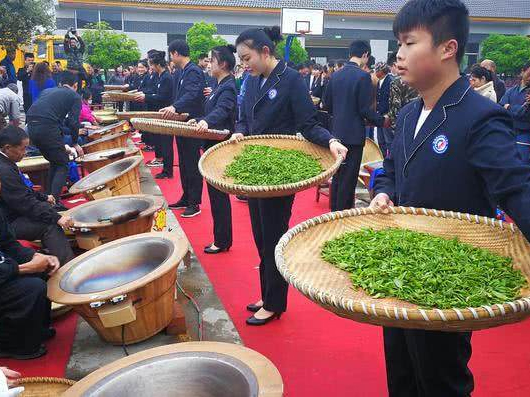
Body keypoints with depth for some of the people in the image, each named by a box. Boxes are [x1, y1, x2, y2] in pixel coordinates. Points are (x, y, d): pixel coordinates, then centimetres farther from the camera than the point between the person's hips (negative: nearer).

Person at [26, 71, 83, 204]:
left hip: (31, 127, 7)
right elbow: (73, 122, 0)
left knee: (54, 162, 23)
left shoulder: (47, 91, 29)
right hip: (48, 127, -7)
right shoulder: (75, 96, 11)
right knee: (62, 165, 4)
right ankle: (54, 202, -8)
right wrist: (75, 143, 13)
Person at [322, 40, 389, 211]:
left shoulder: (335, 75, 5)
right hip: (353, 134, -7)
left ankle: (334, 210, 25)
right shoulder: (363, 76, -14)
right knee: (349, 178, 1)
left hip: (337, 132, 7)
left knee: (337, 174, 16)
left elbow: (326, 104, 10)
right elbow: (365, 109, -15)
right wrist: (382, 121, -1)